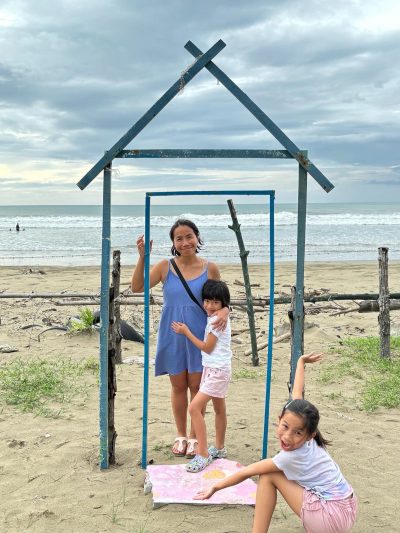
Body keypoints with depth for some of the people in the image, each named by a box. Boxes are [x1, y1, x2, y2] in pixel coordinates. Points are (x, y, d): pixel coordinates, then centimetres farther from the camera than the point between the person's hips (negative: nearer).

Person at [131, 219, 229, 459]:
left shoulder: (210, 269, -5)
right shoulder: (166, 266, -4)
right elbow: (137, 287, -9)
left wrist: (224, 311, -20)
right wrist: (142, 257, -20)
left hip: (200, 337, -1)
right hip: (173, 337, 1)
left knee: (197, 387, 8)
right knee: (178, 386, 13)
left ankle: (194, 436, 25)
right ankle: (181, 435, 30)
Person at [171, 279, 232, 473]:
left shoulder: (217, 320, -18)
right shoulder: (214, 318, 10)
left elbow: (207, 348, -15)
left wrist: (186, 332, -8)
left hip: (217, 370, -10)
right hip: (212, 369, 10)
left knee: (194, 407, -15)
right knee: (219, 409, 20)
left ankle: (203, 454, -13)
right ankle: (219, 448, 33)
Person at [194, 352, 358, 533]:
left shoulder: (293, 456, -20)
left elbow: (249, 471, -12)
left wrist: (215, 488, -2)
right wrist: (301, 362, 23)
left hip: (331, 516, -8)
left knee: (269, 476, -7)